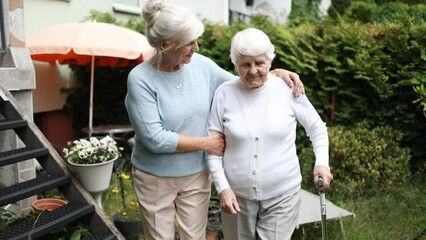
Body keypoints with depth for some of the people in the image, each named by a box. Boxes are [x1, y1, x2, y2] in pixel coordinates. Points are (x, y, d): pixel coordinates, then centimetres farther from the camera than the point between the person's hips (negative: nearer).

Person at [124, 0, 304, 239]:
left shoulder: (201, 65, -8)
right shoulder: (141, 78, -21)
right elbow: (155, 139, -24)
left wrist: (276, 73, -8)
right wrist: (206, 143, -18)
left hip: (197, 174, 3)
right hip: (155, 178, -3)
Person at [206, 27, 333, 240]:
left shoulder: (288, 89, -7)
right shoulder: (224, 93, -6)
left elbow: (317, 128, 6)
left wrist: (321, 162, -8)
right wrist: (222, 187, -8)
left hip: (282, 195, -1)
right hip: (237, 194, 1)